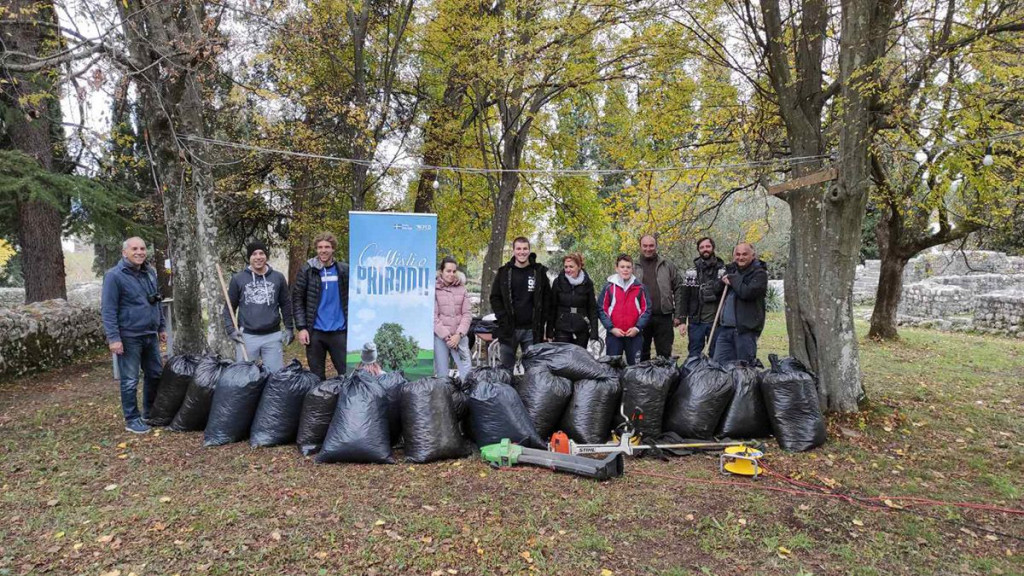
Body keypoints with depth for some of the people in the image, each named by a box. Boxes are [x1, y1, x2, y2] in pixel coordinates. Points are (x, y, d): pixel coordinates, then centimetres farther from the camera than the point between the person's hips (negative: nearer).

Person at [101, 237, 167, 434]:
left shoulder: (150, 273, 11)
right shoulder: (115, 276, -11)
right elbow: (108, 310, -14)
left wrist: (161, 327, 19)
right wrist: (113, 337, -18)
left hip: (150, 335, 7)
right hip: (129, 337, -7)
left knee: (155, 375, 14)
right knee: (130, 381, 1)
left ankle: (150, 413, 30)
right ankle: (132, 419, 14)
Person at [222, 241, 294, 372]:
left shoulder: (278, 278, 6)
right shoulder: (238, 279, 3)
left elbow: (286, 305, 11)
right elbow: (229, 307, 8)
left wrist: (289, 328, 5)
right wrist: (230, 329, -4)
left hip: (273, 336, 1)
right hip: (246, 336, -1)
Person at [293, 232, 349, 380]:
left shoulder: (344, 270, 4)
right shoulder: (307, 270, 1)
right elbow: (297, 299, 0)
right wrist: (301, 327, -8)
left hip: (340, 331, 0)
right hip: (315, 331, 0)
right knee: (317, 376, 10)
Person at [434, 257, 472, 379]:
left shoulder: (461, 288, 9)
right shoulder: (435, 289, -1)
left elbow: (467, 313, 5)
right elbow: (433, 316, -5)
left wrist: (459, 334, -7)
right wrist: (446, 336, -10)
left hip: (459, 336, 3)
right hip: (440, 337, -3)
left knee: (467, 371, -1)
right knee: (442, 372, 1)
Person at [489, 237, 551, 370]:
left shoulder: (539, 271, 3)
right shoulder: (504, 272, 4)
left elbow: (547, 298, 6)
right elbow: (494, 298, 6)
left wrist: (541, 321, -2)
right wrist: (503, 318, -5)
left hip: (532, 330, 0)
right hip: (508, 329, 0)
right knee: (506, 368, 8)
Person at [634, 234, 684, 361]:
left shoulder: (668, 266, 8)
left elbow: (678, 290, 6)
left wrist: (678, 315, 0)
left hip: (664, 318, 0)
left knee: (665, 355, 7)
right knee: (642, 355, 8)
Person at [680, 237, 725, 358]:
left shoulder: (723, 270, 4)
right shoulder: (691, 272, 5)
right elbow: (684, 298, 3)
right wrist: (683, 321, -1)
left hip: (716, 321, 0)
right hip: (696, 321, 0)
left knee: (715, 356, 7)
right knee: (693, 356, 4)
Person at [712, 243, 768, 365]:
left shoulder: (759, 273, -3)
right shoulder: (731, 270, 17)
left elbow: (748, 293, -20)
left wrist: (733, 279, -7)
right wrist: (723, 281, -2)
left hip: (746, 328, -6)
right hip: (725, 327, 6)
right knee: (719, 363, 4)